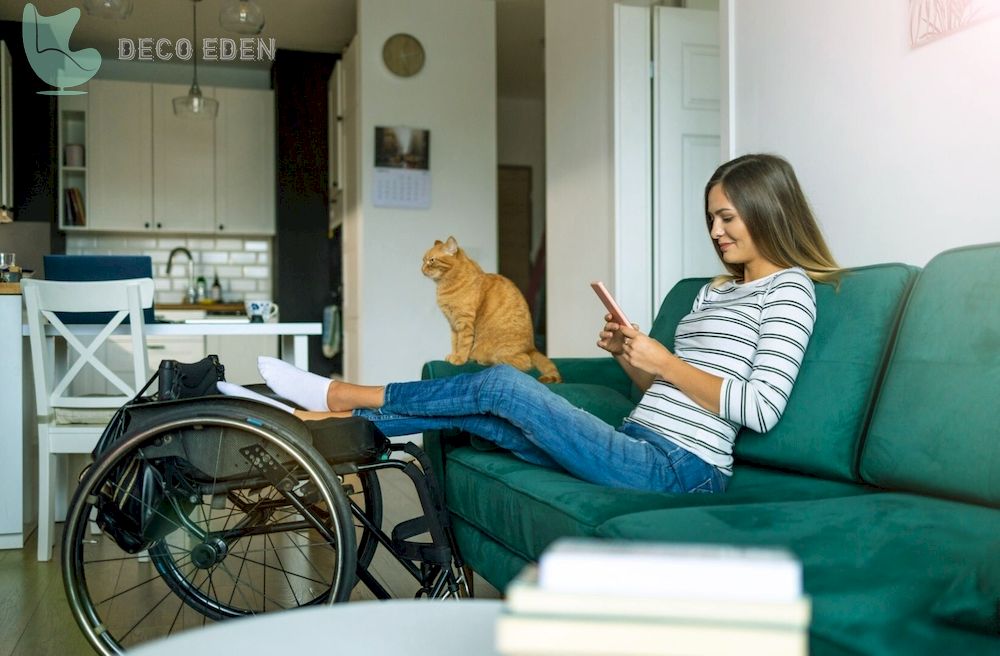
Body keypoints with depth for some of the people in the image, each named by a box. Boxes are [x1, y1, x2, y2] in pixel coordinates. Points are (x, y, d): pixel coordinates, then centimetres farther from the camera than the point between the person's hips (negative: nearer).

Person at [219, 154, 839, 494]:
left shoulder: (790, 290, -3)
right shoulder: (714, 291, 22)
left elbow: (761, 409, -16)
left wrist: (664, 362, -13)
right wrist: (630, 355, 2)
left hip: (676, 467, -8)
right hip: (640, 447, 8)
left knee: (502, 383, -15)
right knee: (469, 413, -4)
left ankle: (343, 395, 1)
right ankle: (310, 425, 2)